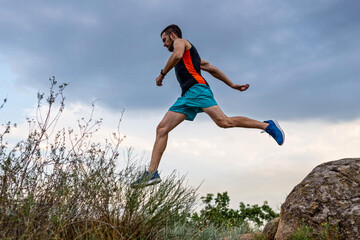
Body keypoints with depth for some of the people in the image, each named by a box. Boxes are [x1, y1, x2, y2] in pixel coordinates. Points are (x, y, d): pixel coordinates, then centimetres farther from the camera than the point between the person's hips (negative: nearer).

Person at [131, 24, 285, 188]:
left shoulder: (180, 41, 11)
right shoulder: (188, 55, 37)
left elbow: (177, 55, -14)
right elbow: (211, 68, 35)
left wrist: (162, 74, -3)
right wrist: (232, 85, 32)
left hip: (196, 88, -10)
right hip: (186, 95, 10)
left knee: (224, 122, -22)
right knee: (162, 129, -2)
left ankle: (268, 125, -10)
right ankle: (152, 173, -8)